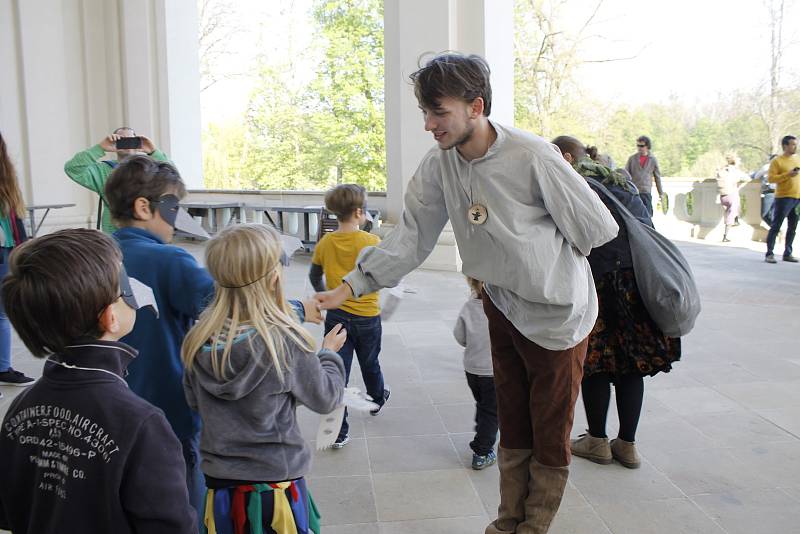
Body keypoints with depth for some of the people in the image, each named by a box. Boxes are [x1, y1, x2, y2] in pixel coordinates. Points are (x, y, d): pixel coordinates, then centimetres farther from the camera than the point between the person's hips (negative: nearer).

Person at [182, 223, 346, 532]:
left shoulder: (199, 340, -11)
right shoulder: (285, 341, -23)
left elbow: (194, 401, 5)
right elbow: (325, 398, -9)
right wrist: (330, 353, 7)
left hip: (219, 483, 4)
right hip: (275, 485, -3)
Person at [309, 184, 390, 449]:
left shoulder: (325, 243, -4)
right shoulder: (372, 242, -16)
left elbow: (314, 276, 10)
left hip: (336, 316, 2)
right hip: (367, 317, -1)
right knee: (370, 364, 22)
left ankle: (338, 431, 3)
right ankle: (377, 400, 48)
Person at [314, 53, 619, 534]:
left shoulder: (532, 158, -26)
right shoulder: (440, 164, -9)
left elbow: (599, 228, -16)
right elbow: (411, 237, -4)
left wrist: (544, 256, -1)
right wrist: (351, 287, -12)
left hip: (558, 312, -5)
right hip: (503, 307, 6)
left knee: (550, 432, 10)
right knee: (512, 424, 20)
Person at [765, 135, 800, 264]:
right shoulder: (777, 161, -4)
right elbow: (770, 178, -12)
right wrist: (788, 174, -20)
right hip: (784, 198, -6)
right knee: (776, 226, -5)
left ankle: (787, 253, 16)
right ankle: (769, 254, -3)